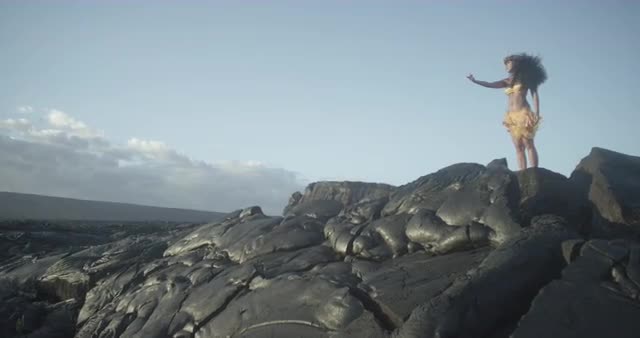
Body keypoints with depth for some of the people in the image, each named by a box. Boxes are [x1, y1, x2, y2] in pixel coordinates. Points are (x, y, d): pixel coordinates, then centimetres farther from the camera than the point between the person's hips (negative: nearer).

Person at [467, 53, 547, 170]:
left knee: (529, 145, -10)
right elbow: (490, 84, 10)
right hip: (512, 116, 5)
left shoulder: (525, 78, 6)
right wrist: (474, 81, -2)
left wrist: (536, 114, -9)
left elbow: (535, 94, 2)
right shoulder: (508, 81, 17)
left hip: (524, 113, -5)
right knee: (519, 147, -2)